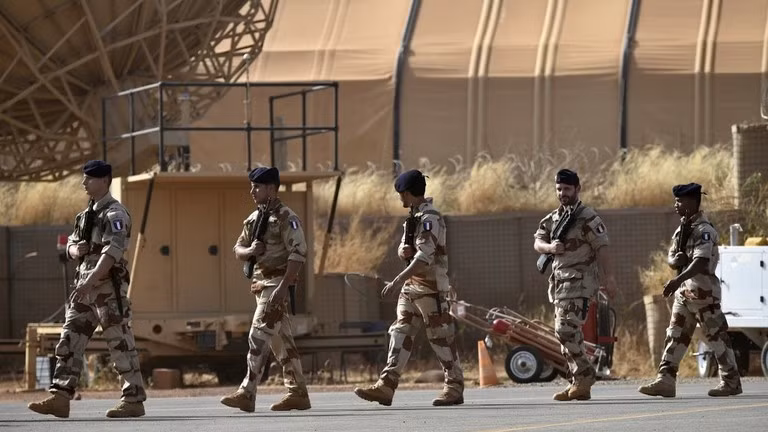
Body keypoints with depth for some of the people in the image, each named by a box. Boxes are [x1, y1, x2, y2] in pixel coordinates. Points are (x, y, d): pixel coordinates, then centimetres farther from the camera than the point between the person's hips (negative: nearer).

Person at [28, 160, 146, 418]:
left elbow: (113, 250, -23)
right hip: (85, 287, 9)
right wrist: (76, 249, -1)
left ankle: (134, 401, 0)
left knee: (120, 344, -4)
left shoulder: (114, 213, -11)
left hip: (107, 286, -9)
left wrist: (91, 280, -31)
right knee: (69, 342, 2)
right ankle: (60, 399, 0)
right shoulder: (86, 215, 18)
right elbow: (71, 245, 25)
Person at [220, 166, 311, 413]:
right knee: (281, 340, 11)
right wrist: (249, 251, -6)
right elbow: (238, 250, 19)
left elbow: (298, 253, -17)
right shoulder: (254, 219, 15)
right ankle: (297, 393, 16)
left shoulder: (285, 218, -11)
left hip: (277, 284, -9)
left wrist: (282, 287, -23)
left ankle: (247, 394, -16)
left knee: (259, 337, -14)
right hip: (260, 284, 9)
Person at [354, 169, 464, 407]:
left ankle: (455, 387, 4)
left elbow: (425, 257, -24)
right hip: (412, 285, 10)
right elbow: (404, 251, 24)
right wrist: (404, 250, -2)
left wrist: (398, 280, -29)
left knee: (440, 335, -4)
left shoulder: (430, 218, -15)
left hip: (430, 286, -10)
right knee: (400, 332, 2)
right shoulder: (413, 218, 16)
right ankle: (386, 386, -3)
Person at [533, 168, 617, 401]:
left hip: (579, 280, -8)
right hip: (559, 282, 8)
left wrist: (608, 278, -15)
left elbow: (601, 248, -10)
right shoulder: (552, 219, 16)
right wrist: (550, 247, -14)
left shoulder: (588, 217, -6)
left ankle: (584, 376, -11)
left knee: (566, 329, -18)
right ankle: (580, 383, 13)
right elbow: (537, 242, 9)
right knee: (565, 332, 9)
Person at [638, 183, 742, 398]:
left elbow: (701, 262, -28)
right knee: (675, 336, 3)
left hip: (703, 289, -9)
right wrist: (675, 260, -8)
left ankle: (732, 382, 8)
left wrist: (677, 280, -41)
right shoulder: (682, 228, 14)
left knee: (716, 335, -1)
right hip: (684, 290, 9)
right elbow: (671, 256, 18)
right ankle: (665, 381, 0)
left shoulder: (704, 230, -15)